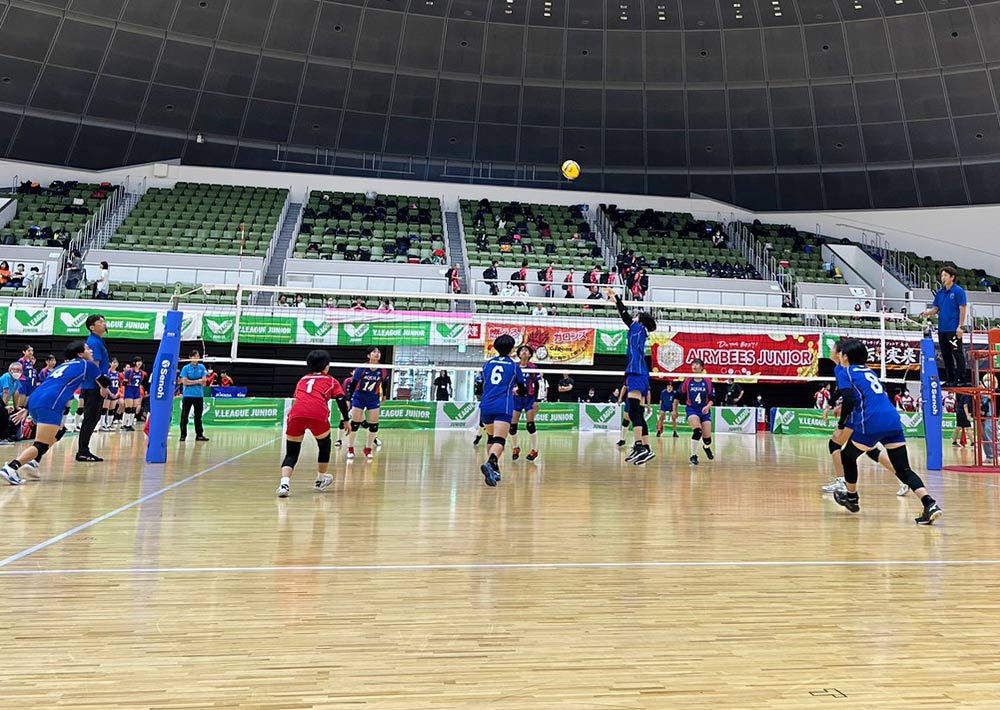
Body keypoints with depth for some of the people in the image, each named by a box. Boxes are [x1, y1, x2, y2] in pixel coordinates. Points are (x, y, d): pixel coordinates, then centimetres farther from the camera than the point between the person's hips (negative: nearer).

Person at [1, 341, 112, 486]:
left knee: (58, 432, 29)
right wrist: (103, 391, 46)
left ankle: (33, 462, 15)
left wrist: (27, 409, 30)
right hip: (50, 405, -8)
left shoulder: (64, 366, 32)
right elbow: (104, 382, 23)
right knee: (41, 446, -10)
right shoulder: (87, 364, 14)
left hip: (33, 402, 8)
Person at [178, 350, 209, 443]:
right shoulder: (185, 368, -2)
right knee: (184, 415, -1)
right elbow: (185, 382, -10)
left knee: (198, 415, 8)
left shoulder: (202, 367, 5)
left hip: (199, 395, 3)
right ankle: (183, 435, 4)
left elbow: (203, 380, -3)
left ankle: (199, 435, 14)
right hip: (188, 395, -2)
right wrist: (197, 381, -9)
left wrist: (191, 382, -11)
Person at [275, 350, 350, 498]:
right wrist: (346, 420, 16)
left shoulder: (302, 379, 33)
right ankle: (320, 481, 37)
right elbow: (341, 400, 11)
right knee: (324, 446, 25)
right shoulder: (331, 380, 23)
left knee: (291, 454, 13)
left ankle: (284, 484, -10)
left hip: (296, 414, 2)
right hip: (318, 415, -2)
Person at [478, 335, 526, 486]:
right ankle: (490, 463, -41)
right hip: (503, 407, -4)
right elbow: (522, 390, 18)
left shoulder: (488, 364, 16)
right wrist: (515, 390, 43)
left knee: (491, 437, 23)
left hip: (486, 405, 4)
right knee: (499, 440, -15)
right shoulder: (514, 366, 9)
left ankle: (493, 468, 26)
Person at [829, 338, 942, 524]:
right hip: (893, 421, 7)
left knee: (847, 456, 18)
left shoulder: (847, 373, 2)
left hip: (871, 423, -6)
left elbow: (849, 401, -11)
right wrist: (846, 407, 35)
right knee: (904, 469, 5)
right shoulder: (869, 371, 24)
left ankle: (852, 498, 32)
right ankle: (930, 504, -13)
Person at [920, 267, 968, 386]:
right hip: (942, 329, 7)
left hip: (954, 330, -7)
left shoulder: (958, 291, -6)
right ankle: (950, 379, 18)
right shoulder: (939, 292, 12)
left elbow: (963, 309, -10)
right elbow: (935, 308, 15)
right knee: (946, 355, 11)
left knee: (957, 354, -4)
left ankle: (962, 379, 1)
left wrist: (960, 326, -15)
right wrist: (927, 313, -8)